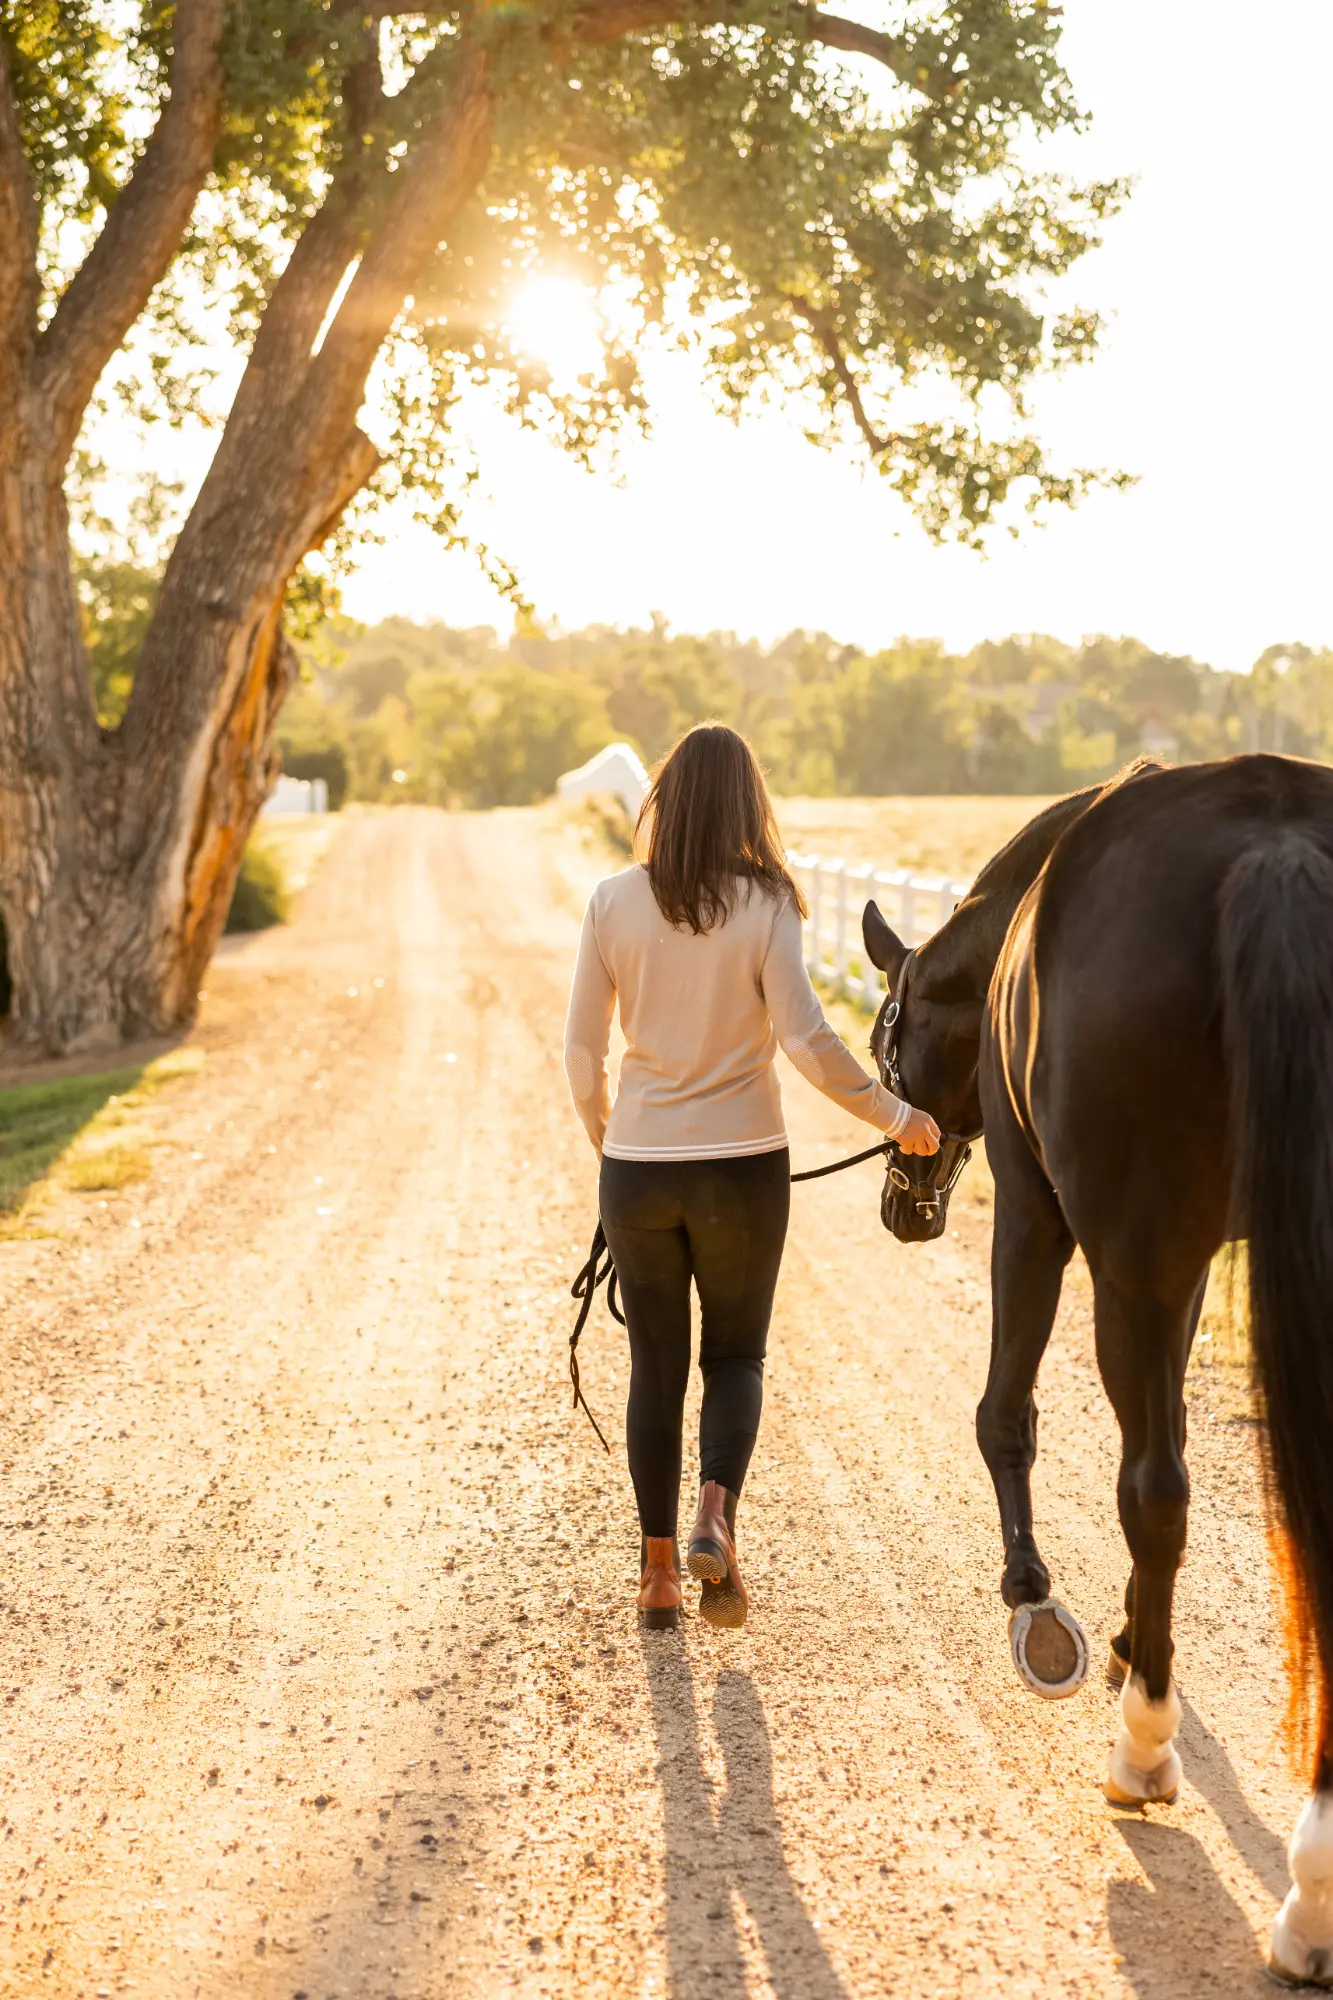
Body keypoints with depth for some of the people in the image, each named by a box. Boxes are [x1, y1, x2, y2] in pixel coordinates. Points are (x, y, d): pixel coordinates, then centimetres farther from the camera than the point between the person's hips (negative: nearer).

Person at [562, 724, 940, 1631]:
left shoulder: (614, 902, -3)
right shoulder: (765, 904, -9)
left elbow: (583, 1051, 0)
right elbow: (807, 1041, -15)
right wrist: (897, 1115, -3)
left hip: (638, 1169, 2)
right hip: (743, 1165, -1)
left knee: (655, 1364, 13)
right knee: (736, 1354, 14)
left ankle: (660, 1571, 17)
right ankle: (716, 1520, -10)